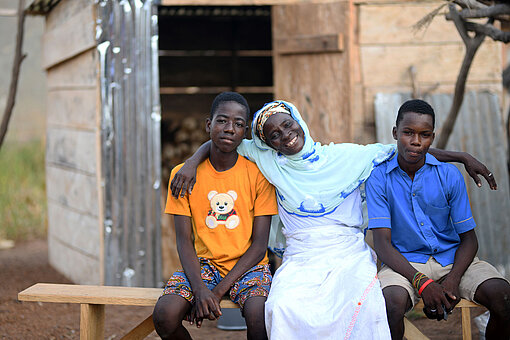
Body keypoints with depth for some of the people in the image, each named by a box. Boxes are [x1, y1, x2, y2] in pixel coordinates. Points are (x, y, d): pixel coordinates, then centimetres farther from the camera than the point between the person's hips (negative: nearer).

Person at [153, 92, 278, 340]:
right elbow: (184, 241, -3)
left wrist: (219, 290, -17)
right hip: (203, 263, 1)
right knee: (164, 314, -27)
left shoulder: (257, 173, -5)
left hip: (247, 264, -1)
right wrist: (199, 289, -22)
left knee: (259, 315, -33)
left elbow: (259, 244, -7)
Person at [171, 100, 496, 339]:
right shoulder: (268, 161, 10)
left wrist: (461, 156, 7)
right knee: (283, 307, -32)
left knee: (363, 304, -33)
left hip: (348, 254, 0)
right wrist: (192, 162, 0)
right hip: (300, 258, 1)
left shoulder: (346, 156, 8)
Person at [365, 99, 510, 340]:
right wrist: (421, 282, -26)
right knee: (391, 302, -36)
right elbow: (382, 244, -11)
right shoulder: (378, 177, -6)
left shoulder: (449, 175, -2)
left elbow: (469, 239, 1)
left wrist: (452, 280, -19)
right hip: (405, 262, -2)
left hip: (452, 257, 2)